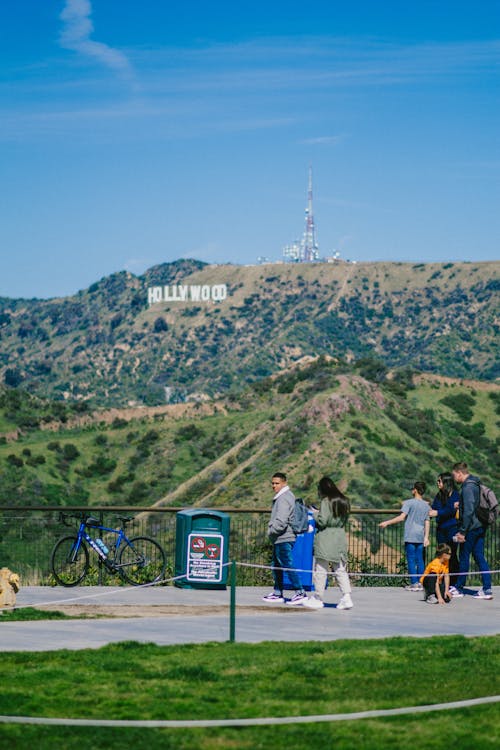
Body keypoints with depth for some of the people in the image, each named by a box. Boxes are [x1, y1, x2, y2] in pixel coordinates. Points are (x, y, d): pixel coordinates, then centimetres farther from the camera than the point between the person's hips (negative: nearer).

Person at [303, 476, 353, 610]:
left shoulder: (326, 501, -11)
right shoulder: (343, 501, 11)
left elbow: (322, 521, -16)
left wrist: (315, 513, 3)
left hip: (326, 539, -7)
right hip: (340, 538, 7)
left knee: (320, 570, 3)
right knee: (340, 570, 9)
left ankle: (317, 598, 8)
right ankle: (346, 597, -4)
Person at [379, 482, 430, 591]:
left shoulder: (409, 503, -7)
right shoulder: (426, 505, 11)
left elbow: (401, 517, -16)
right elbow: (427, 523, 11)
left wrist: (387, 523, -11)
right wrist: (426, 537, 14)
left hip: (410, 537, -5)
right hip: (420, 537, 5)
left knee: (411, 560, -2)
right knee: (420, 560, 7)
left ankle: (414, 583, -5)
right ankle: (421, 583, 6)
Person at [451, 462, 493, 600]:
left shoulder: (467, 487, -16)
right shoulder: (475, 484, 14)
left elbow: (468, 511, -21)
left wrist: (462, 531, -19)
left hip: (471, 528, -9)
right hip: (480, 526, 9)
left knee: (464, 557, 2)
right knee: (479, 557, 8)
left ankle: (459, 588, 11)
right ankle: (487, 589, 4)